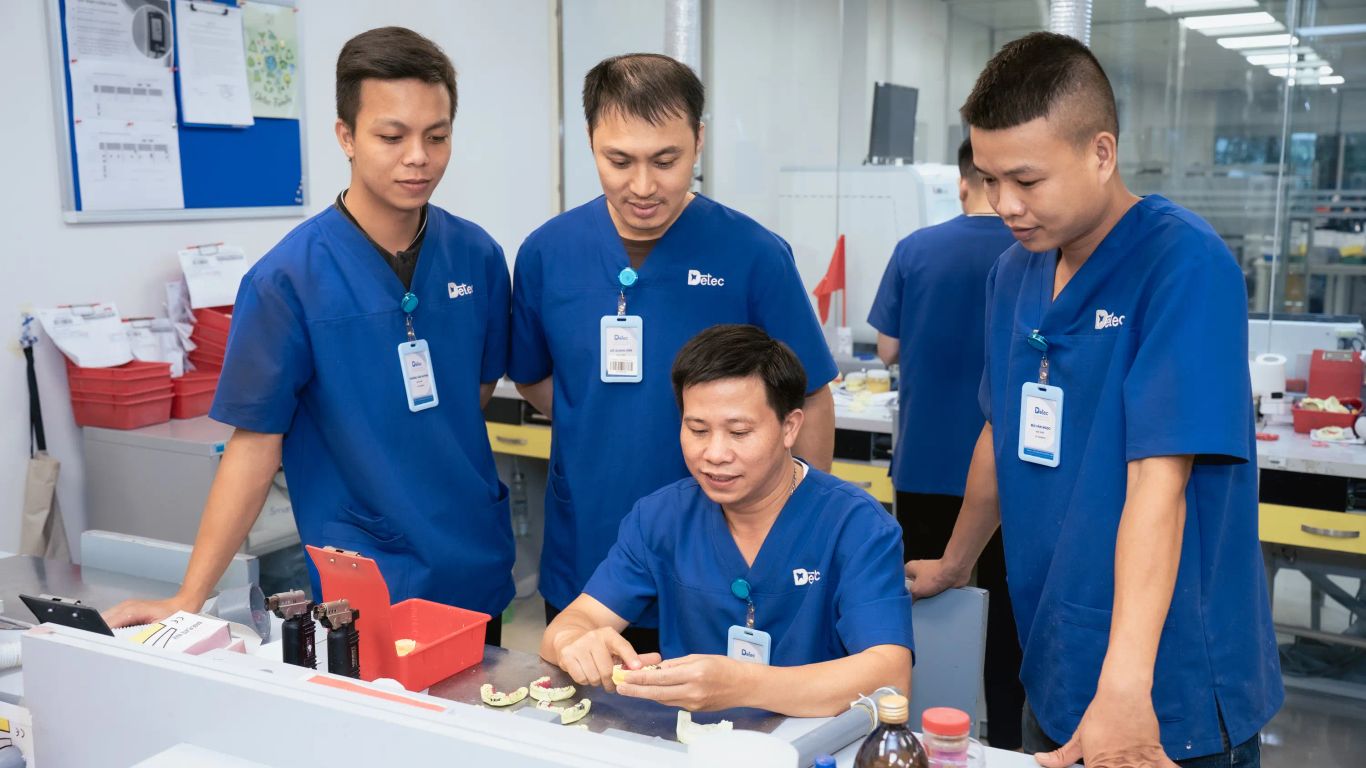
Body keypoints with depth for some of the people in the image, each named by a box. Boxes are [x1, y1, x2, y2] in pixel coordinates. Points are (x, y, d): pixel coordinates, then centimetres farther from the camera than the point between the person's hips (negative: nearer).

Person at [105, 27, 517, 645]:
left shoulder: (476, 256, -2)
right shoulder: (287, 279, -13)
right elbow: (256, 442, -10)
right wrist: (188, 601, -12)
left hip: (480, 571, 4)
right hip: (363, 592, -4)